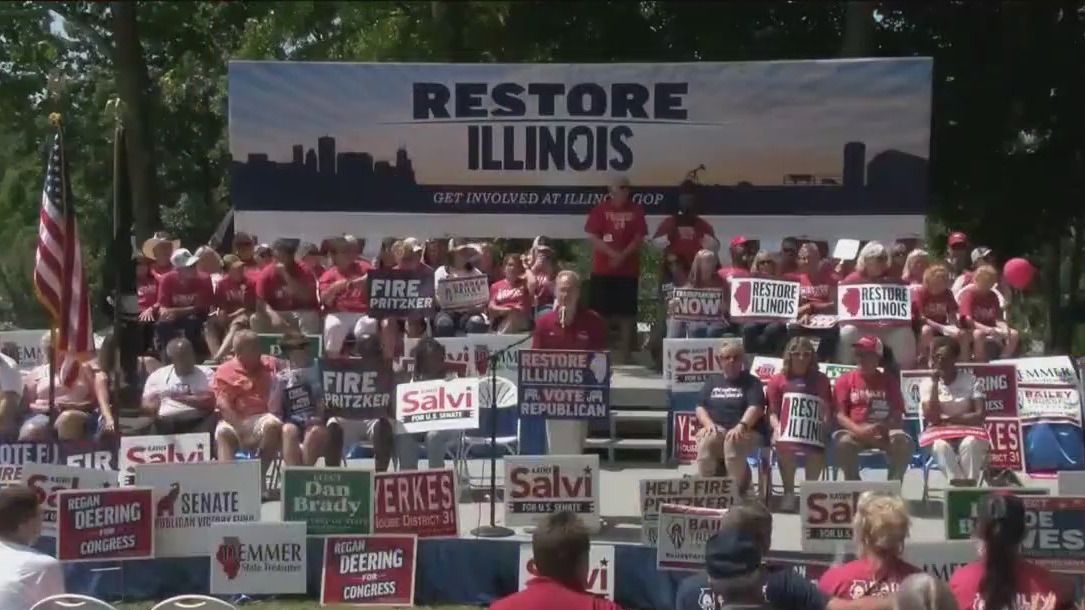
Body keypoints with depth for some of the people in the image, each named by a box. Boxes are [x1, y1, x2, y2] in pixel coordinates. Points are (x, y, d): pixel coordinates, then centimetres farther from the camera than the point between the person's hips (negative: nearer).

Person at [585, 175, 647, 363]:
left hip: (628, 269, 1)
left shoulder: (636, 210, 5)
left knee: (627, 312, 2)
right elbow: (592, 237, -5)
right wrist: (612, 254, -15)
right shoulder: (600, 209, 1)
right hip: (602, 268, -1)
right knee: (600, 311, 0)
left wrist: (623, 256, -14)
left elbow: (639, 238, 0)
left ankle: (625, 355, 7)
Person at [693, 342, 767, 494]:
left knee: (733, 442, -38)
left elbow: (755, 408, -8)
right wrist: (709, 424, -10)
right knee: (706, 441, -34)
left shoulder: (751, 382, 9)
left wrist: (741, 426, -26)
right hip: (715, 431, 2)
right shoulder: (712, 381, 20)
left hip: (746, 433, -2)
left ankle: (737, 489, -34)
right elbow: (700, 407, 12)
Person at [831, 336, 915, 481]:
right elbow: (840, 414, 0)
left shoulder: (889, 380, 14)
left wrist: (884, 427, -18)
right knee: (843, 442, -36)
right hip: (854, 431, -1)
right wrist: (858, 430, -20)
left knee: (904, 441, -31)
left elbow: (897, 413, 6)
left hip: (884, 432, 1)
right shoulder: (845, 380, 10)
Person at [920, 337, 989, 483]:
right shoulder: (927, 383, 2)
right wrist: (934, 383, -13)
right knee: (940, 446, -35)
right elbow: (932, 418, -12)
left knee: (970, 443, -35)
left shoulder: (970, 380, 1)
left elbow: (980, 415, -8)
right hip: (940, 436, 0)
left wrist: (949, 419, -13)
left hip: (968, 434, 0)